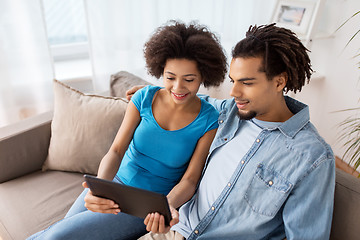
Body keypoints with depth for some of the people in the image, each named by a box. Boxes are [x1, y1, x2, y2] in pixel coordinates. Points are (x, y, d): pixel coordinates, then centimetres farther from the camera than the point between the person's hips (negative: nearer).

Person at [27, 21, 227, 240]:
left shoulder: (209, 121, -13)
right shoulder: (144, 98, -7)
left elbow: (190, 180, -13)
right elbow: (116, 151, -10)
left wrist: (168, 206, -34)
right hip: (116, 181, 3)